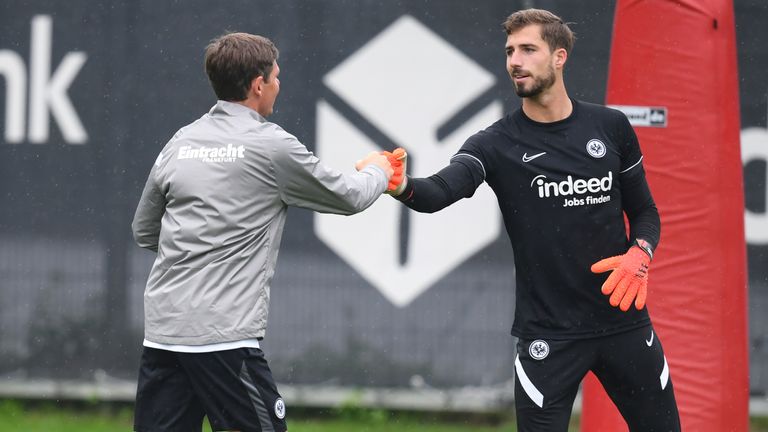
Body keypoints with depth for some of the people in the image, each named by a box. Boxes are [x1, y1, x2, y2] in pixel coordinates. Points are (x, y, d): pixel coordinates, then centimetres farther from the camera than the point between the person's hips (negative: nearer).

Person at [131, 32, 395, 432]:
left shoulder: (181, 141, 11)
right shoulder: (272, 146, -4)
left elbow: (144, 230, 22)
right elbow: (349, 197, 9)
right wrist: (376, 171, 31)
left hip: (162, 327, 6)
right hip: (223, 335, -6)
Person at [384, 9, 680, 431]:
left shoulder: (610, 127, 2)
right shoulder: (497, 143, -7)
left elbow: (644, 212, 12)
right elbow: (439, 191, -25)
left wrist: (640, 254, -10)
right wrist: (402, 187, -48)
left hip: (623, 320, 3)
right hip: (548, 335, -3)